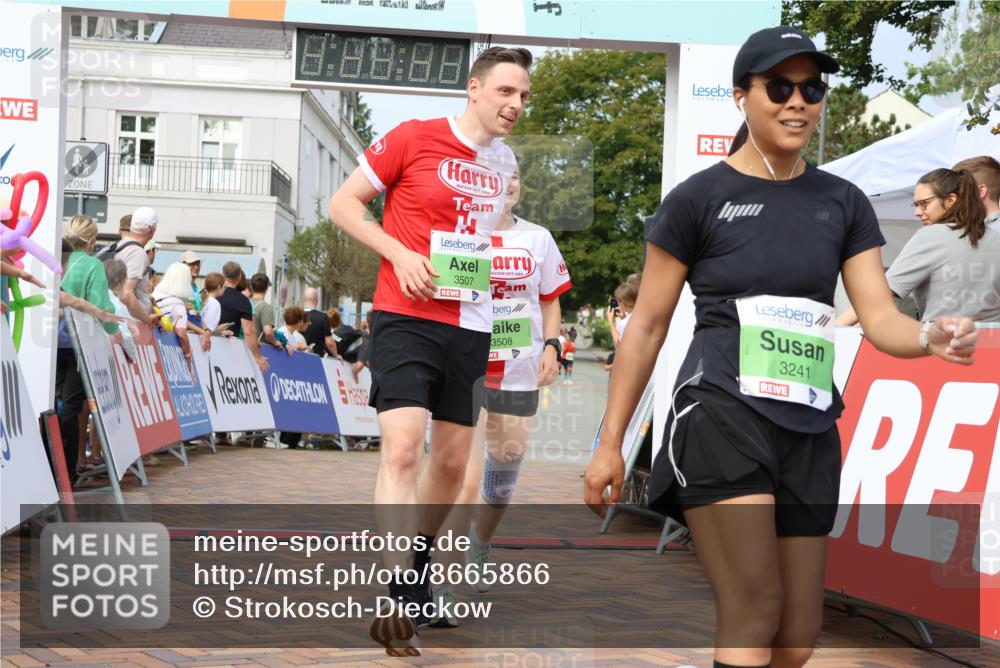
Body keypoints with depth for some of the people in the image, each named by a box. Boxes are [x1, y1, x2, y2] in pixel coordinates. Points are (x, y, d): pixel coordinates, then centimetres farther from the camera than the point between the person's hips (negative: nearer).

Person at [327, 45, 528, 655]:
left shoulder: (505, 161, 11)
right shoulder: (413, 138, -7)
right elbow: (343, 203, -3)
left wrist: (489, 264, 10)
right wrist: (400, 253, -15)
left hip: (471, 327, 6)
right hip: (407, 319, -6)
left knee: (453, 460, 12)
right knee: (403, 448, -18)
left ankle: (418, 570, 33)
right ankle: (399, 601, -18)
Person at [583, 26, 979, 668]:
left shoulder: (843, 202, 11)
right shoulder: (699, 199, -1)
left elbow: (881, 317, 4)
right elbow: (647, 327, 2)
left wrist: (932, 337, -20)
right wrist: (611, 443, 2)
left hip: (809, 430, 5)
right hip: (721, 417, -5)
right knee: (756, 610, -18)